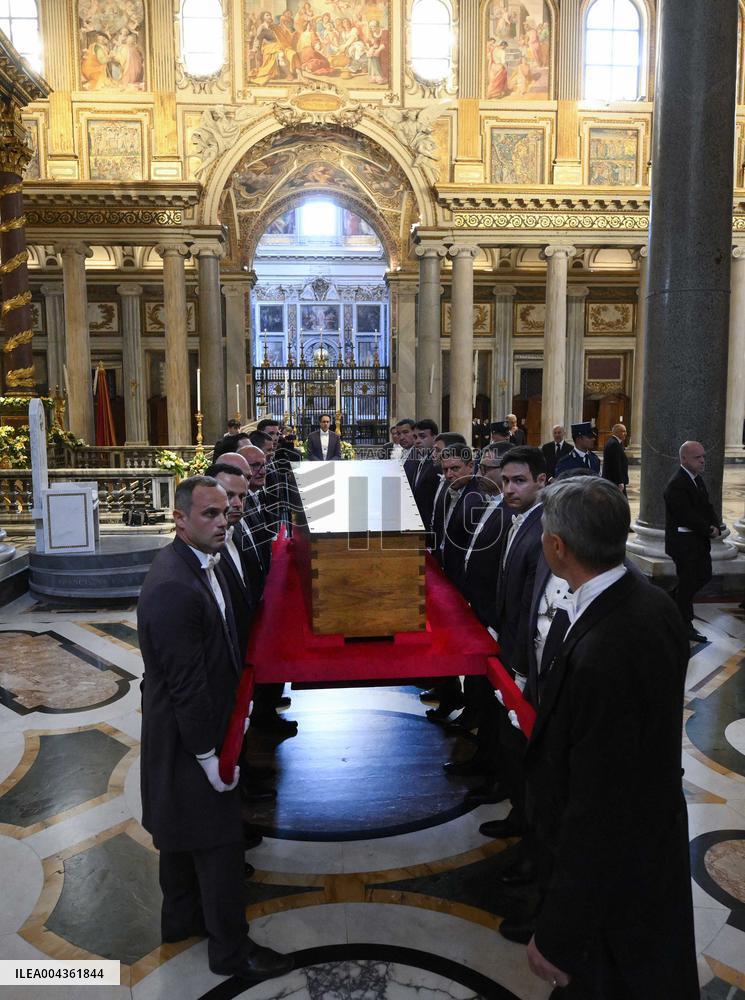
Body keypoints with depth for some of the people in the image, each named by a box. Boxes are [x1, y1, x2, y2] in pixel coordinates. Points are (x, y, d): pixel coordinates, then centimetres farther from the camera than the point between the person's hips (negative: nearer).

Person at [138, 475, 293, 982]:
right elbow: (185, 683, -27)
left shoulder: (194, 563, 2)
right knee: (219, 841, 7)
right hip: (189, 738, -10)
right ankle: (231, 949, 26)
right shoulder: (174, 588, -30)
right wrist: (210, 755, -20)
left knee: (183, 832, 25)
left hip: (185, 732, 10)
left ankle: (183, 918, 46)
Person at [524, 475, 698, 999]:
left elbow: (595, 813, -30)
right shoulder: (654, 603, -9)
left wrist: (557, 937, -19)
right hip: (658, 846, 8)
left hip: (608, 872, -8)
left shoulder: (600, 656, -37)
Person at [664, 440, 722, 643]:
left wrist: (716, 526, -6)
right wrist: (709, 530, -13)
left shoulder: (697, 479, 10)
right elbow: (688, 516, -24)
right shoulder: (676, 485, -21)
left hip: (699, 542, 9)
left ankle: (675, 602, 33)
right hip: (684, 543, -9)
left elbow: (707, 506, 11)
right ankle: (685, 627, 14)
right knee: (688, 583, 1)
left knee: (704, 576, 16)